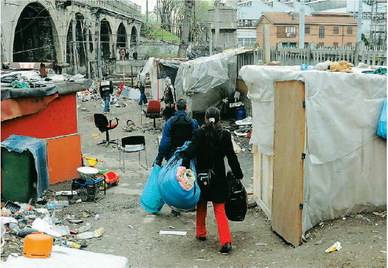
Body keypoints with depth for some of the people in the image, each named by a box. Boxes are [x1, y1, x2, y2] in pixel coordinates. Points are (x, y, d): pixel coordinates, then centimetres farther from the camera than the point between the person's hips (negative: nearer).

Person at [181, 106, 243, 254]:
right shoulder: (225, 135, -3)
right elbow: (232, 157, -1)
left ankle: (201, 233, 32)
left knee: (201, 205, 21)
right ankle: (226, 241, -9)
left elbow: (191, 152, -18)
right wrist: (238, 175, 8)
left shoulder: (199, 133, -7)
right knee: (220, 209, 2)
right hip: (219, 177, 1)